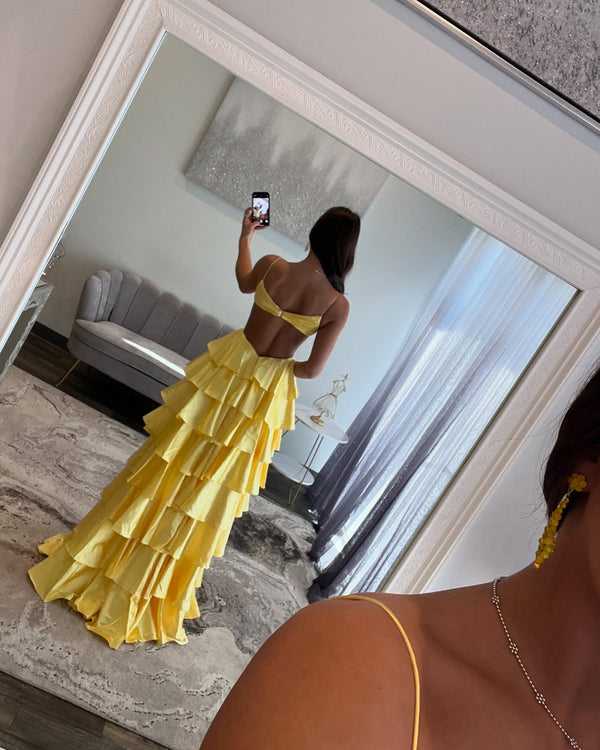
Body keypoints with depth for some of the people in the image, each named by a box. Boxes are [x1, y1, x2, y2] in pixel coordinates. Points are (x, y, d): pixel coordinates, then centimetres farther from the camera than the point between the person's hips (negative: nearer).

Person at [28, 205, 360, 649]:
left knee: (168, 463, 14)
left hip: (226, 369, 1)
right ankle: (161, 587, 31)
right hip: (265, 395, -1)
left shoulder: (273, 265, -8)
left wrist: (246, 236, 29)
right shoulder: (339, 305, -11)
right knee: (214, 486, 13)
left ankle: (101, 559, 30)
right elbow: (314, 369, -9)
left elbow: (244, 282, 16)